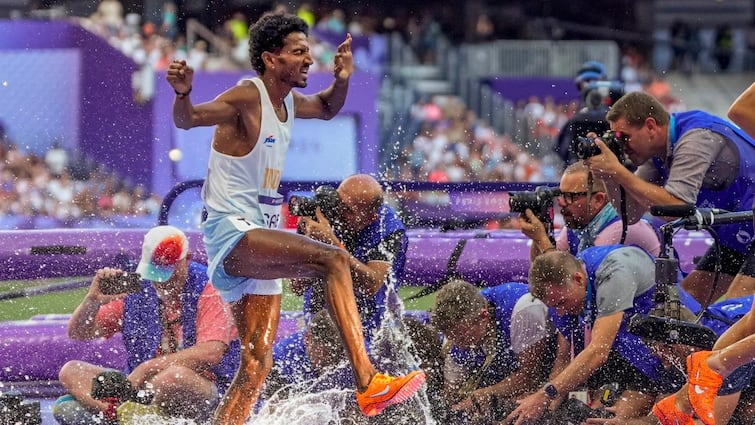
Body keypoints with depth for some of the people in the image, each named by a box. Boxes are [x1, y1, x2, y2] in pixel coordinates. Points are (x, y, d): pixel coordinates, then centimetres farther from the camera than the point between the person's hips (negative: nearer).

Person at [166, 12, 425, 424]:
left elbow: (327, 108, 34)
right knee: (333, 259, -27)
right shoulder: (247, 97, -10)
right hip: (231, 232, -10)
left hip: (256, 244, 10)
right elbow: (188, 119, -20)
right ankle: (368, 384, -35)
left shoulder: (288, 104, 15)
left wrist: (342, 81, 13)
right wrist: (183, 93, -43)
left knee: (257, 363, 6)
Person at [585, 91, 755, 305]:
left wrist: (618, 172, -27)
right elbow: (631, 214, 5)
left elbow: (674, 208, -31)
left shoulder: (697, 138, -23)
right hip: (734, 238, 10)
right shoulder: (659, 153, 4)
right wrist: (609, 176, -12)